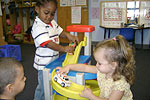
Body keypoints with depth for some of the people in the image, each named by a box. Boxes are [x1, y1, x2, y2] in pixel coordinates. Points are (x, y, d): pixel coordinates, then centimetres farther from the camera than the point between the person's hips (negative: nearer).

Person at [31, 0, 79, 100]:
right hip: (44, 63, -8)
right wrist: (64, 48, -42)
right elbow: (48, 43, -31)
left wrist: (68, 35, -11)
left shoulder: (53, 22, 5)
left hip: (54, 60, 8)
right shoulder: (38, 27, -23)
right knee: (43, 86, 8)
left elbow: (60, 32, 11)